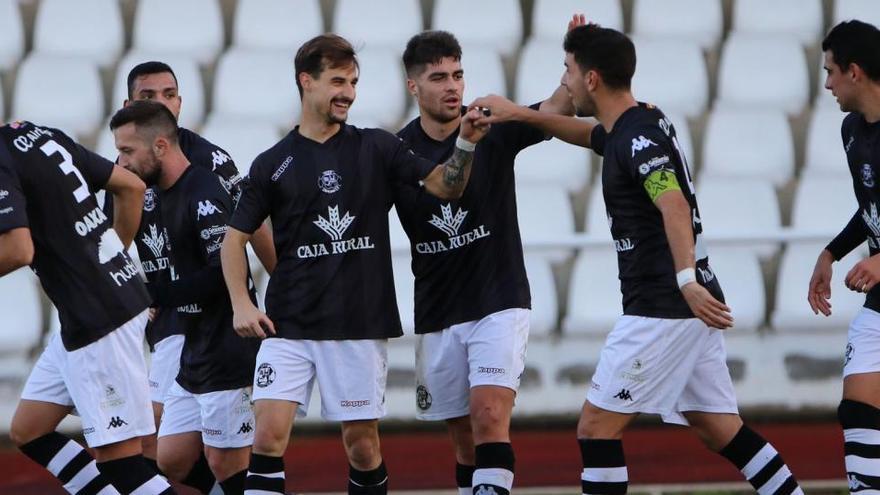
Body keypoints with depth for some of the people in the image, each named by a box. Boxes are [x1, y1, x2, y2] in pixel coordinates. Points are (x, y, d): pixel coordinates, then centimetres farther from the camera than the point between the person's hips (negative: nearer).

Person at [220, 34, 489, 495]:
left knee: (362, 444, 3)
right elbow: (235, 237, 9)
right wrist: (241, 304, -3)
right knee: (268, 434, -12)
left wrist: (465, 144, -21)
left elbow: (444, 185, -3)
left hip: (361, 325, 0)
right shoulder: (273, 164, 5)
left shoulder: (376, 148, 5)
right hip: (288, 326, 0)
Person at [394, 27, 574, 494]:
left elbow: (556, 110, -21)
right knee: (464, 435, 8)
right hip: (437, 315, 3)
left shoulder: (494, 129, -6)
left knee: (489, 415, -18)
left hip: (499, 303, -3)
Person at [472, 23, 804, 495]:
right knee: (719, 429, 11)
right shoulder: (632, 126, 14)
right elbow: (589, 133, 38)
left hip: (662, 309, -10)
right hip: (688, 306, 10)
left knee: (596, 424, -5)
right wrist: (520, 114, 35)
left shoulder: (638, 138, -15)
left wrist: (686, 279, -44)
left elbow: (673, 205, -31)